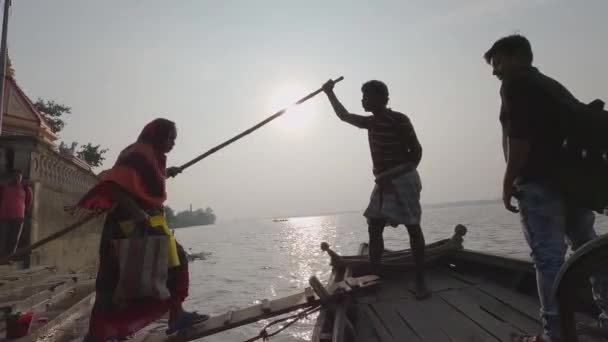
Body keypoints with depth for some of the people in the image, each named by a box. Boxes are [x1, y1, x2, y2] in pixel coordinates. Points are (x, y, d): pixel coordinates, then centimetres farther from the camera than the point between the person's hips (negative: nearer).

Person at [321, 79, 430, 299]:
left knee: (413, 228, -3)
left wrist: (397, 175, -14)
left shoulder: (399, 120, -10)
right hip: (383, 182, 8)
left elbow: (416, 151, -9)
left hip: (403, 180, -7)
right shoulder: (372, 122, 13)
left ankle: (420, 280, 3)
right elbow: (344, 116, 25)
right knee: (374, 229, 3)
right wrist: (330, 93, 24)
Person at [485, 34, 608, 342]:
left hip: (540, 184, -9)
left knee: (548, 259, -6)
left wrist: (508, 183, -10)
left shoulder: (515, 84, -5)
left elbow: (519, 137, -17)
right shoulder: (554, 85, 21)